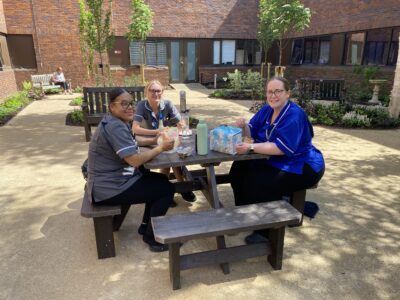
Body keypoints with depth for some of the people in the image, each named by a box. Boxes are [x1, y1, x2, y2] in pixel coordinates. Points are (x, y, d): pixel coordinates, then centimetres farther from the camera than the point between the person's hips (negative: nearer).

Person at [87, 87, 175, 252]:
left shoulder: (117, 122, 9)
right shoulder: (114, 127, -24)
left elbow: (131, 142, 23)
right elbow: (135, 160, -28)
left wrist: (155, 140, 9)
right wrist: (161, 147, -17)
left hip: (114, 178, 11)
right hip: (108, 188, -11)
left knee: (161, 180, 18)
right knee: (167, 189, -7)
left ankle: (145, 226, 27)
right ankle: (151, 236, 9)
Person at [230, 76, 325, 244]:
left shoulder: (294, 115, -23)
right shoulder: (267, 109, 3)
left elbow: (281, 148, -31)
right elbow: (252, 131, 7)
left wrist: (251, 147, -37)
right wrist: (243, 126, -16)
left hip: (301, 167, -8)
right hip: (275, 161, 9)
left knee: (257, 183, -27)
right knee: (239, 169, -4)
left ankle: (267, 231, -6)